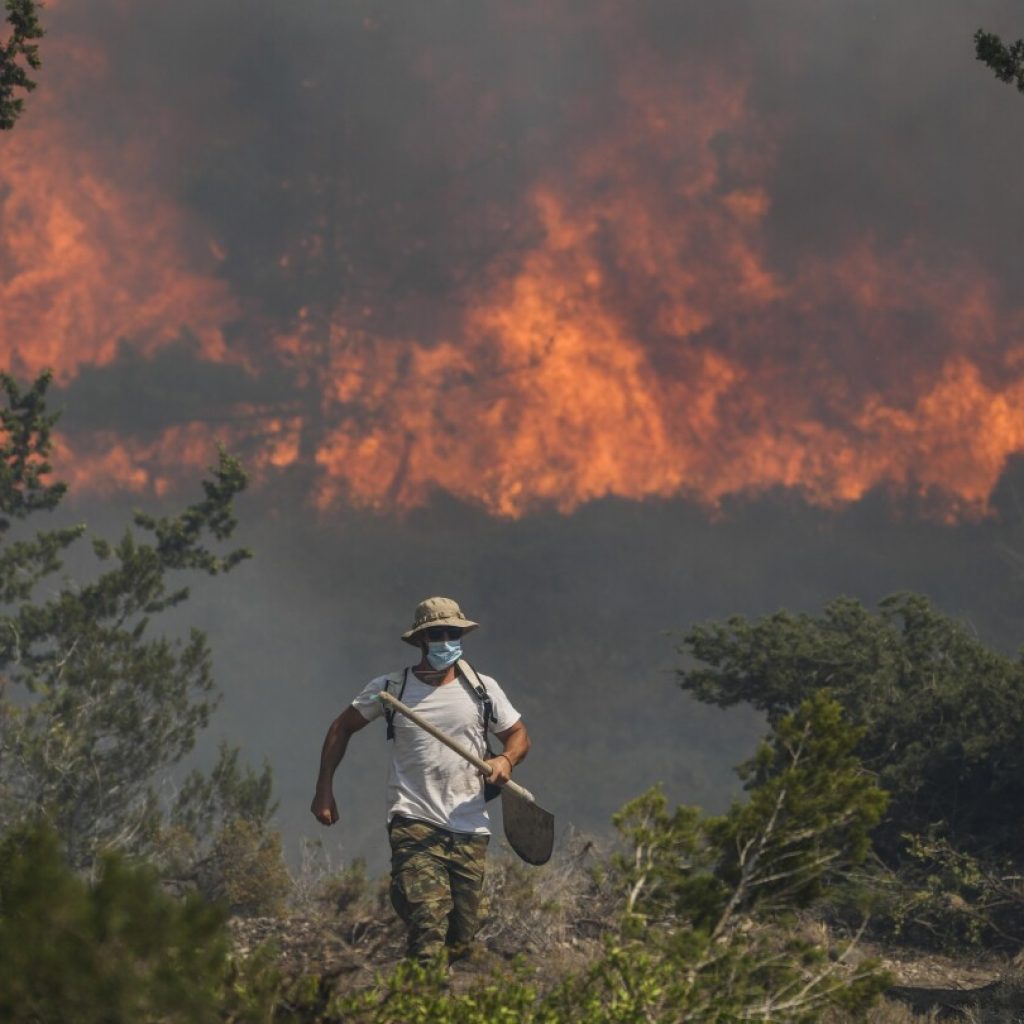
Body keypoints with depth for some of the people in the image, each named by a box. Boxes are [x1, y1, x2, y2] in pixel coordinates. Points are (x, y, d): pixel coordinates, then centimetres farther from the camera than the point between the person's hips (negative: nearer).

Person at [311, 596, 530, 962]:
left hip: (470, 828, 3)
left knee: (461, 939, 1)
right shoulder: (391, 689, 2)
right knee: (428, 925, -23)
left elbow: (518, 734, 19)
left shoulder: (482, 689, 8)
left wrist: (506, 759, -6)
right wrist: (324, 791, 8)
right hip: (414, 823, -3)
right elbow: (341, 729, 14)